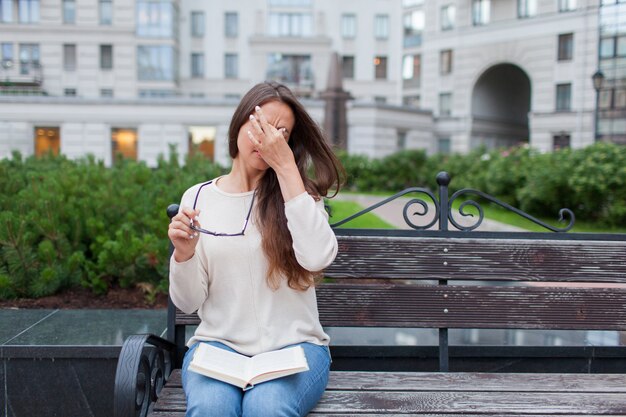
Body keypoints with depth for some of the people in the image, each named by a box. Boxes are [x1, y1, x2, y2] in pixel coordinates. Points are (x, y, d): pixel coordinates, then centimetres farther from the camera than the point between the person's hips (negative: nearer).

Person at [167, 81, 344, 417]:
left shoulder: (300, 193, 3)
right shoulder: (197, 198, 5)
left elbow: (318, 257, -20)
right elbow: (187, 303, 4)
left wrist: (285, 165, -18)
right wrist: (184, 254, -16)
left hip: (293, 345, -1)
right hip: (218, 342, 1)